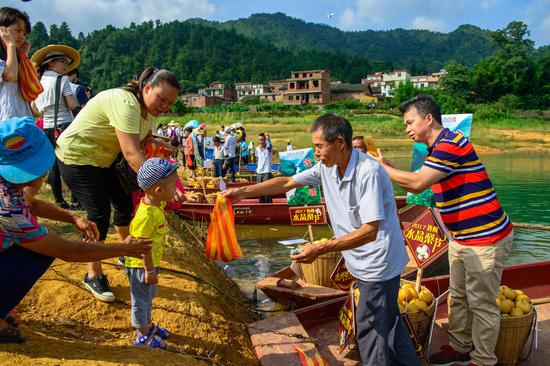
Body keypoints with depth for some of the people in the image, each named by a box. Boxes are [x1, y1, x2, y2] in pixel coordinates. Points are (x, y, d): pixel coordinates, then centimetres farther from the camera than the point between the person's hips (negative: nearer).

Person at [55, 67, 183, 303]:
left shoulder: (148, 109, -3)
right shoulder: (126, 104, -33)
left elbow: (144, 140, 10)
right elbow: (132, 154, -42)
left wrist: (155, 142, -13)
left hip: (104, 159, 9)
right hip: (76, 157, -9)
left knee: (125, 203, 10)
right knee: (100, 213, -11)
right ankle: (93, 276, 5)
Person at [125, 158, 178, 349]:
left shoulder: (156, 204, -6)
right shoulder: (147, 215, -34)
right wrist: (149, 270, -22)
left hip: (151, 263, 9)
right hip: (140, 265, -9)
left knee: (148, 297, 27)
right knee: (141, 300, 11)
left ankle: (148, 325, 46)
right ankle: (143, 335, 29)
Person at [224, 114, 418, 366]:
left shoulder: (368, 172, -27)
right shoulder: (327, 167, -3)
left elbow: (370, 231, -30)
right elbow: (288, 182, 4)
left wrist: (320, 249, -32)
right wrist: (244, 191, -1)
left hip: (378, 262, -8)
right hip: (363, 262, 8)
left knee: (370, 326, 5)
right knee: (388, 320, 24)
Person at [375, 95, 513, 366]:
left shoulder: (450, 144, -21)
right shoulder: (439, 148, 10)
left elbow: (417, 183, -27)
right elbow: (418, 186, 10)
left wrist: (382, 167, -16)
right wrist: (387, 167, 2)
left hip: (485, 239, -10)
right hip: (461, 237, 10)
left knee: (481, 304, 5)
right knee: (458, 297, 20)